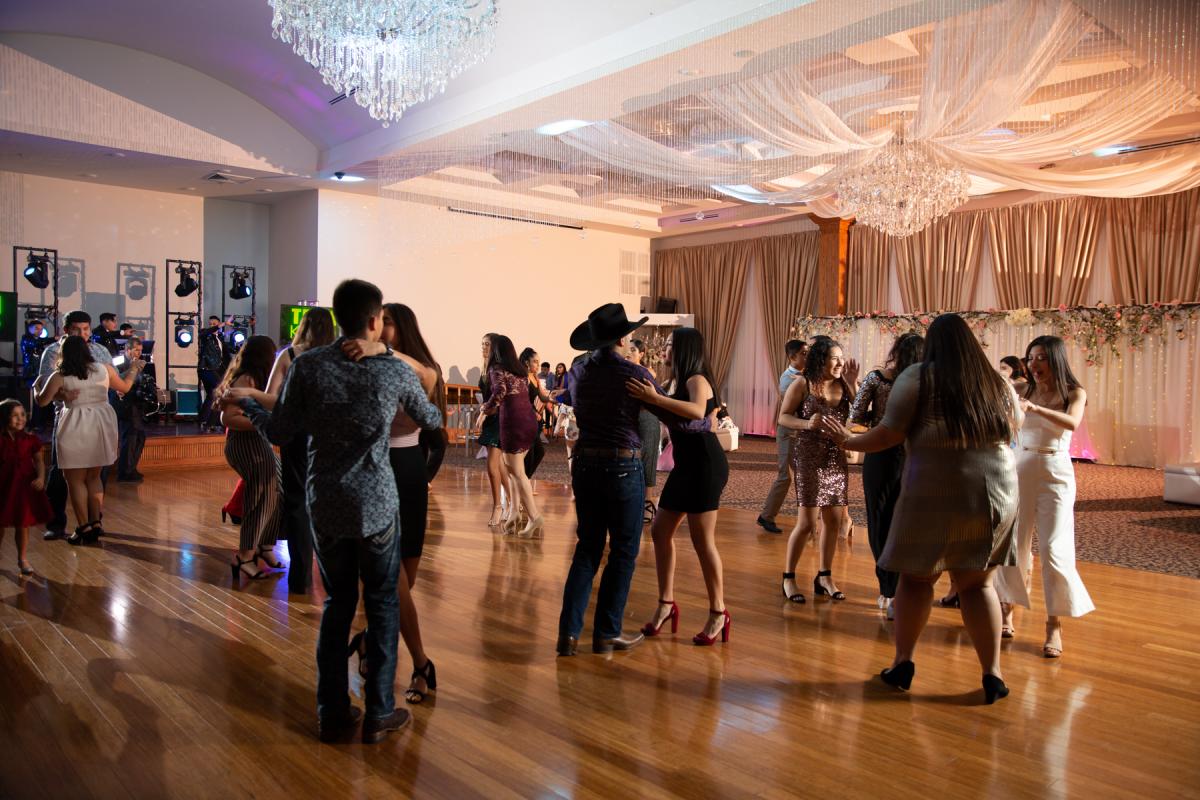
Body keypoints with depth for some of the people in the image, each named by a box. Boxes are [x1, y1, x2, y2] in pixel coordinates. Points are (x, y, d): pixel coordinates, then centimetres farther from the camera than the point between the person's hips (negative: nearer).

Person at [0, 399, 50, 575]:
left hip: (26, 487, 1)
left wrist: (41, 478, -15)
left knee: (23, 524, 8)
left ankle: (22, 559, 22)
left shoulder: (31, 439, 0)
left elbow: (39, 461, 0)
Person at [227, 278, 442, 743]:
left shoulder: (308, 366, -7)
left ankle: (332, 713, 23)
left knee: (337, 603, 17)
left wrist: (244, 403, 17)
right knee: (382, 604, 11)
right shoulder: (396, 372, -8)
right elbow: (430, 420, 9)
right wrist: (439, 412, 33)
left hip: (325, 507, 2)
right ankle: (378, 713, 17)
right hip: (377, 507, -2)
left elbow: (279, 433, -2)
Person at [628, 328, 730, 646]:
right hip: (687, 465, 10)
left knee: (702, 540, -6)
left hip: (705, 464, -10)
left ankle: (718, 613, 6)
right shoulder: (683, 381, 17)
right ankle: (666, 604, 19)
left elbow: (698, 412, -34)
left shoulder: (697, 380, -12)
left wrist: (655, 398, -40)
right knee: (660, 530, 9)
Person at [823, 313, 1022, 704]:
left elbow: (889, 433, -8)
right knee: (978, 583, 12)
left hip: (934, 493, -3)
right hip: (996, 493, 4)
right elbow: (1014, 428, 23)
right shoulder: (998, 383, 8)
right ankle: (992, 673, 10)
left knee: (916, 577, 11)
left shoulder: (917, 377, -5)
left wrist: (847, 440, 6)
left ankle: (903, 661, 14)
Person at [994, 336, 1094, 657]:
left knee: (1053, 549, -4)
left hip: (1054, 474, -2)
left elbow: (1072, 423, -22)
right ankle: (1008, 611, 19)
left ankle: (1055, 625, 5)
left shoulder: (1074, 393, 0)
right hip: (1020, 470, 3)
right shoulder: (1024, 390, 7)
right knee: (1013, 543, 4)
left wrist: (1033, 408, -36)